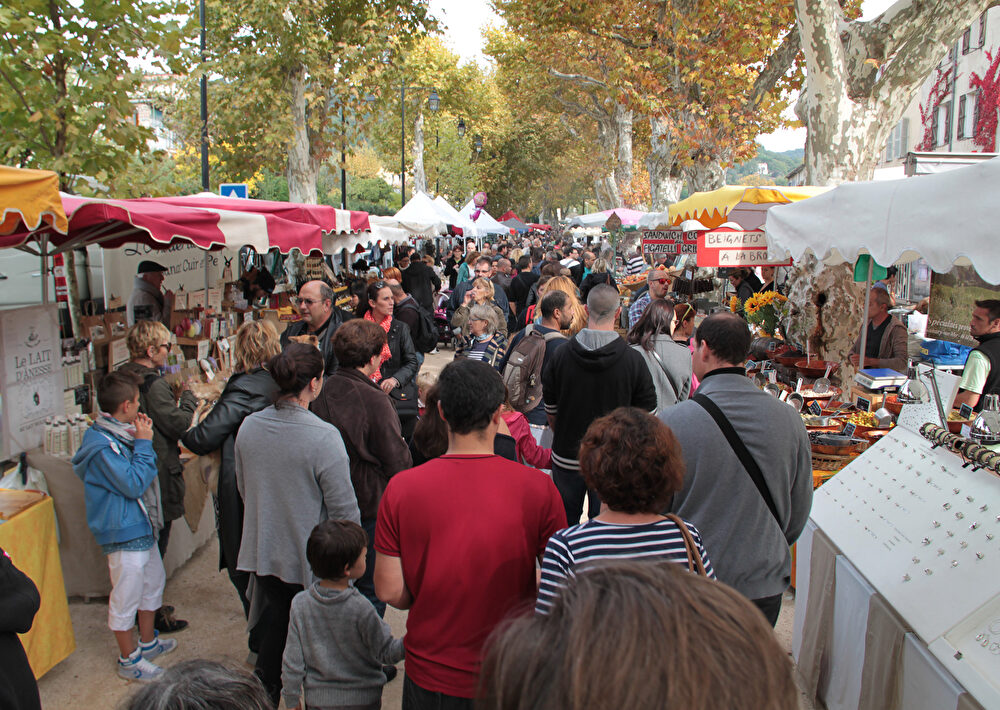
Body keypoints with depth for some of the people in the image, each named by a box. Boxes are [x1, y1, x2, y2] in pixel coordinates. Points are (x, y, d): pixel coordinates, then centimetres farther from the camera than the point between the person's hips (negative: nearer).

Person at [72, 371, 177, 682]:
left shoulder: (117, 434, 5)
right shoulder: (102, 445, -25)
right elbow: (134, 484, -26)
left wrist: (140, 440, 1)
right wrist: (144, 443, -20)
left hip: (139, 525, 10)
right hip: (123, 531, -10)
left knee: (153, 580, 23)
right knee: (126, 596, 5)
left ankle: (148, 642, 40)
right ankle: (129, 660, 21)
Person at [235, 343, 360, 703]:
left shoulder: (249, 426, -7)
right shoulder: (323, 436, -26)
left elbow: (243, 488, 8)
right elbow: (344, 508, -20)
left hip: (262, 553, 5)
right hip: (310, 560, -5)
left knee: (278, 619, 27)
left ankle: (264, 690, 39)